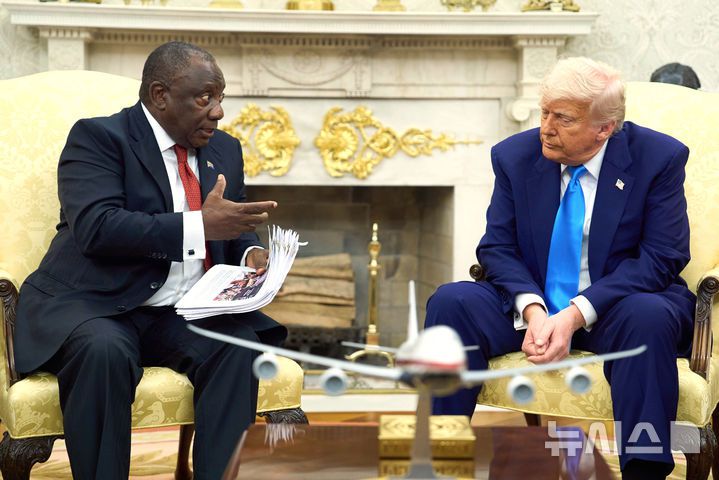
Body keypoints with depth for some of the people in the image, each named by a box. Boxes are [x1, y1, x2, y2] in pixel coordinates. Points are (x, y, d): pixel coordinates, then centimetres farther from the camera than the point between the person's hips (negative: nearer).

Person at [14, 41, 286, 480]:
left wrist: (251, 253, -5)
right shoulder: (98, 137, -5)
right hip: (95, 307, -5)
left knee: (240, 345, -25)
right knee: (105, 351, -37)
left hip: (189, 312, 5)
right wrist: (200, 226, -25)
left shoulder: (224, 149, 16)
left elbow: (235, 230, 20)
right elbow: (97, 228, -20)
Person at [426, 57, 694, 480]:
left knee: (649, 316, -36)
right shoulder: (515, 155, 1)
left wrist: (575, 315, -24)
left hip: (612, 309, -2)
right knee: (451, 301, -23)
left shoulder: (660, 157, -9)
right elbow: (497, 247, 1)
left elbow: (661, 258, -13)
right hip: (530, 306, 3)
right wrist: (532, 308, -20)